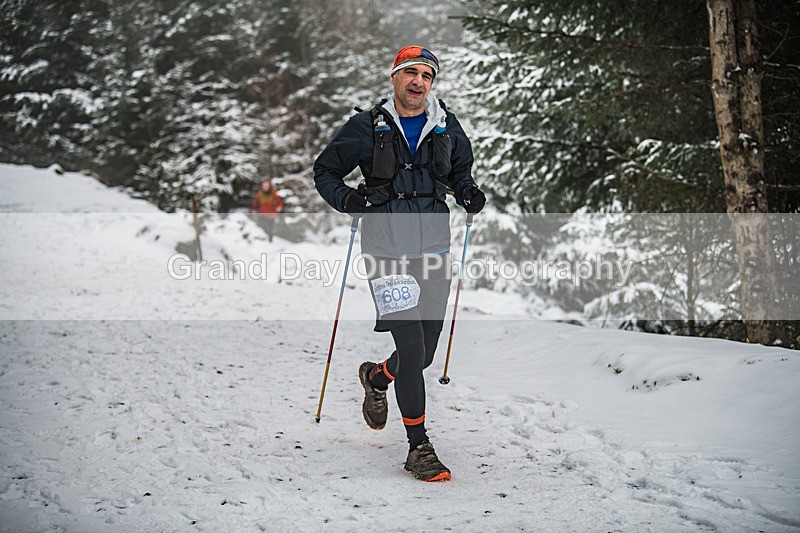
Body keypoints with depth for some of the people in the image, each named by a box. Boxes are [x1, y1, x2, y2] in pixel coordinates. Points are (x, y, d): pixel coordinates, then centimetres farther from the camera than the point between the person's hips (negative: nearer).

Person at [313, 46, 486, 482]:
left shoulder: (447, 127, 8)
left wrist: (468, 193, 3)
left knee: (425, 353, 10)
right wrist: (346, 199, -12)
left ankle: (377, 377, 44)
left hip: (434, 250, 4)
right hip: (388, 251, -4)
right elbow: (324, 171, 7)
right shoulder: (366, 127, -2)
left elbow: (460, 171, 25)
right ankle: (419, 449, -1)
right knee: (411, 349, -11)